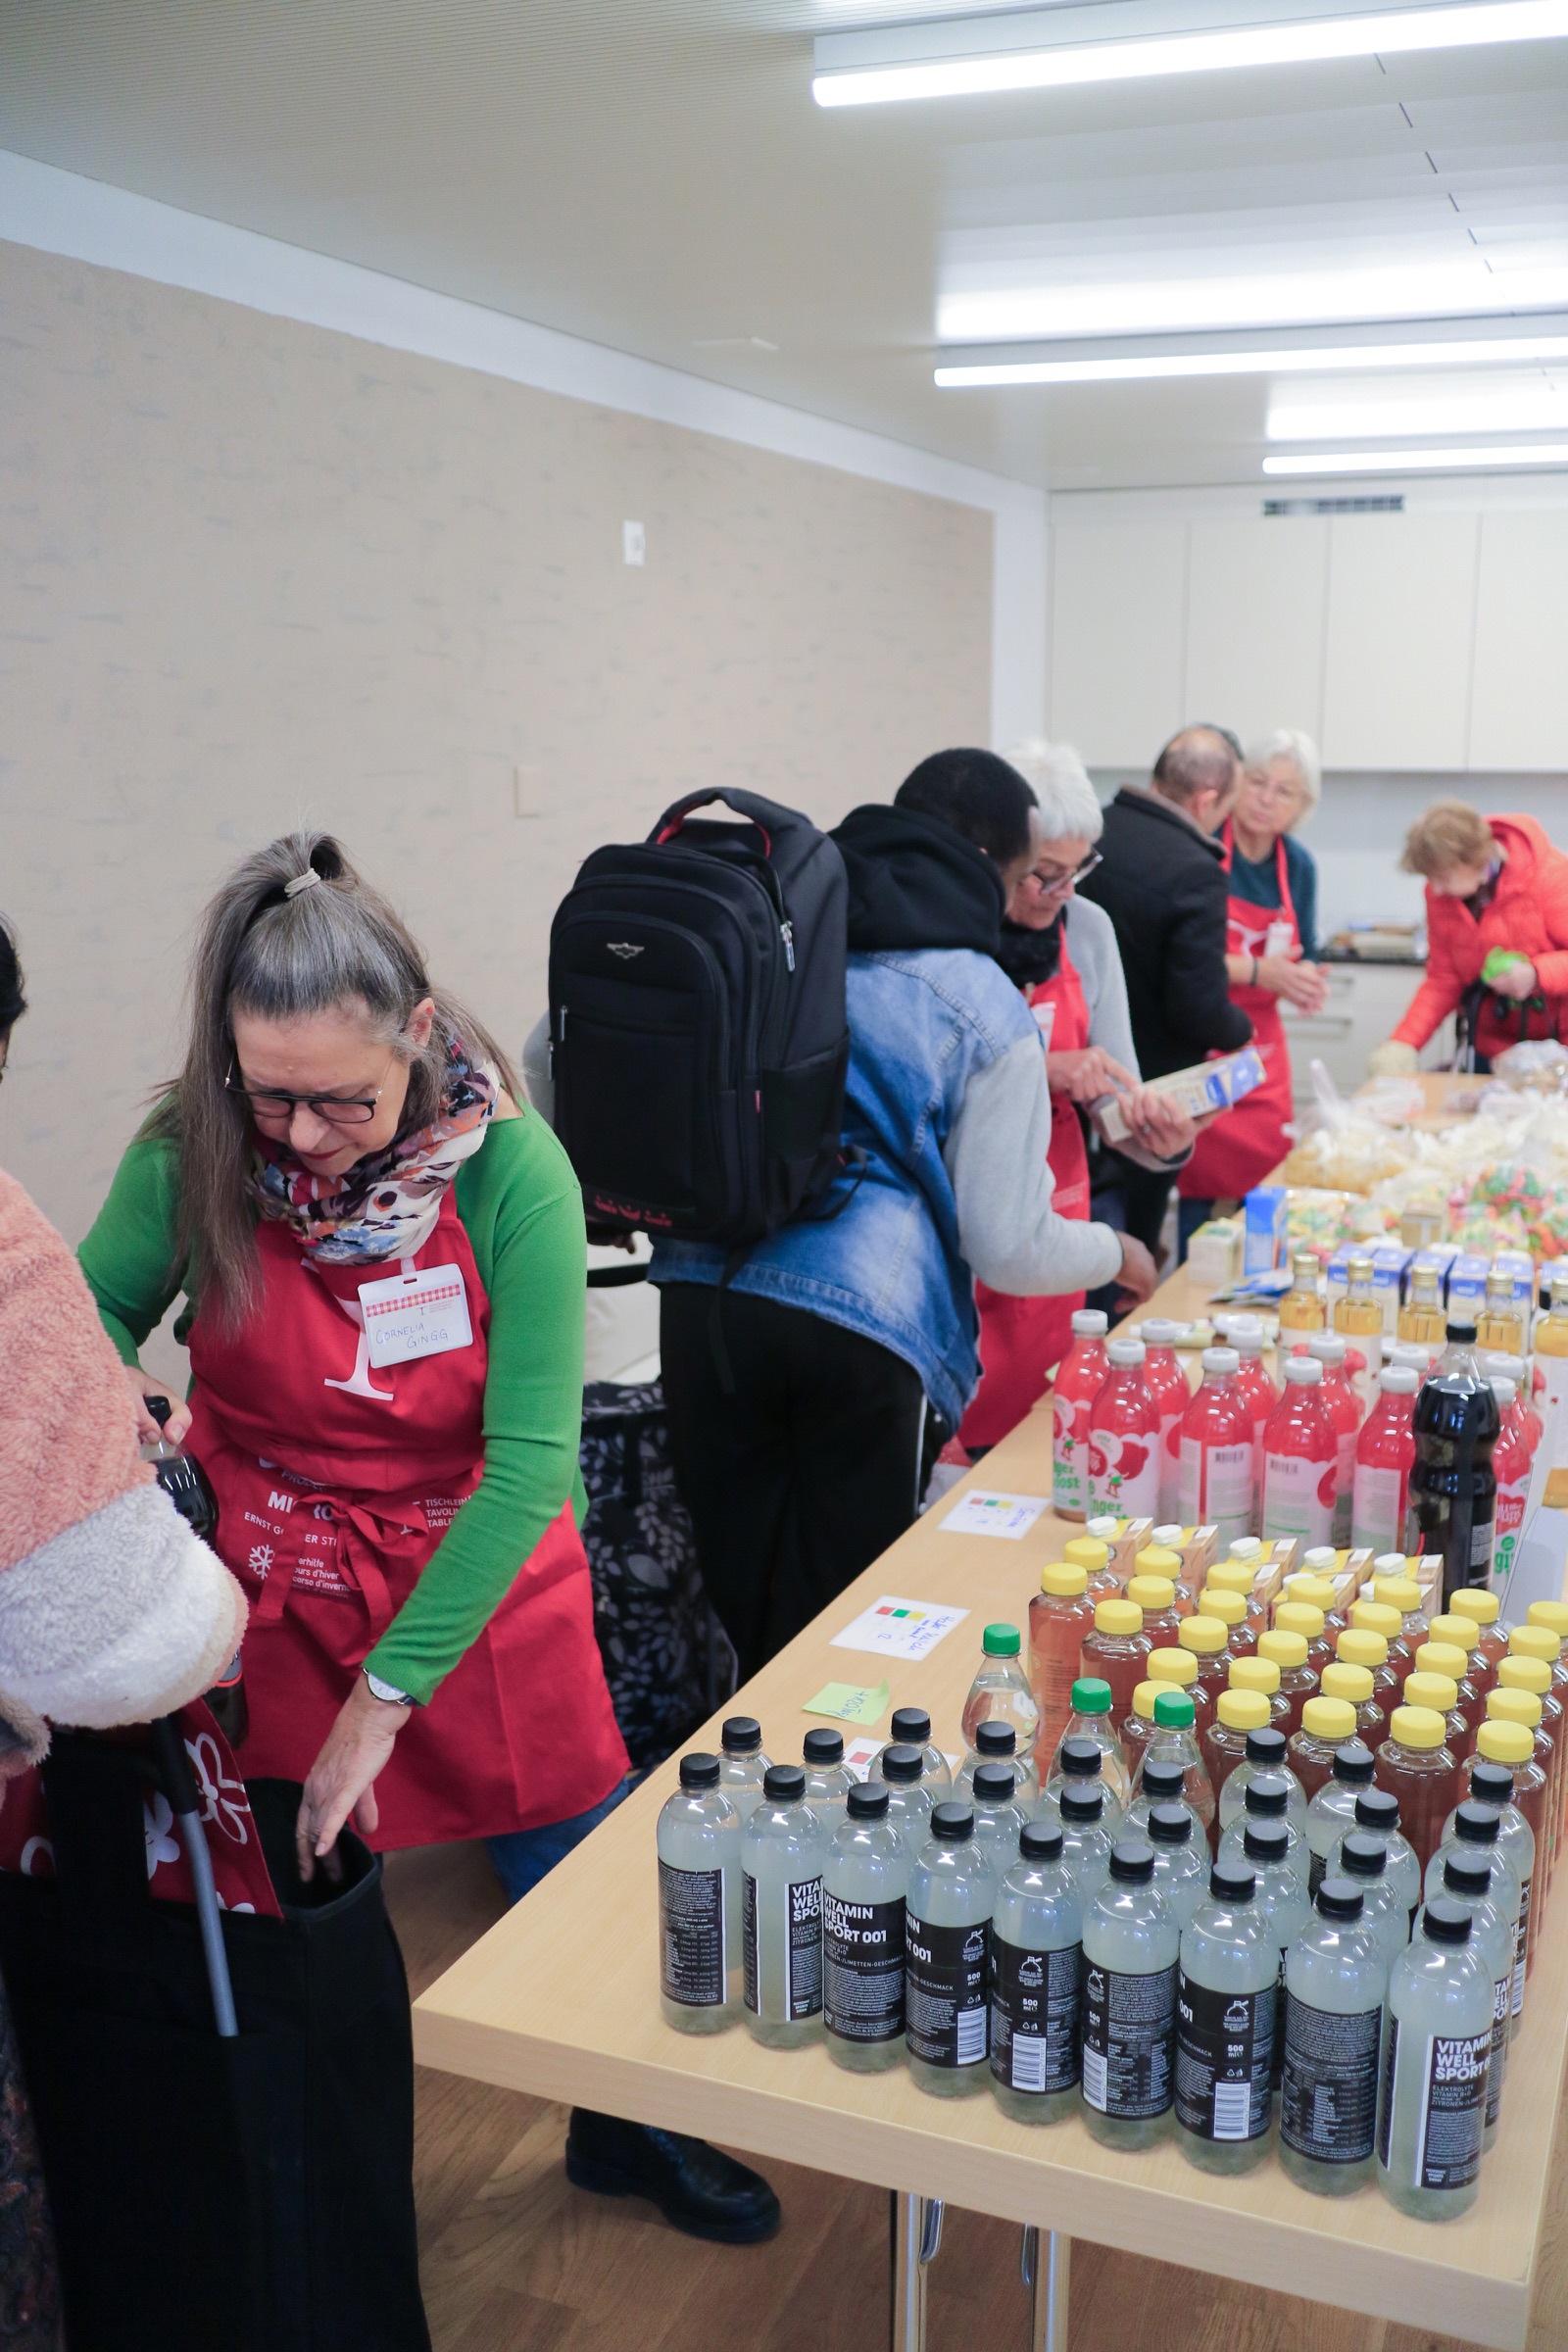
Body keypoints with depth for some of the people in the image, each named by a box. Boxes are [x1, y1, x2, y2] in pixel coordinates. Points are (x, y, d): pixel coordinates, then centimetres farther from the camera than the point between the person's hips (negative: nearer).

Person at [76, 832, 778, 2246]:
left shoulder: (511, 1172, -22)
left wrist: (387, 1695, -24)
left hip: (485, 1588, -1)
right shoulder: (191, 1159, -16)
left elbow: (530, 1461, -23)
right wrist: (118, 1398, -20)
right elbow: (94, 1315, 3)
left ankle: (623, 2131, 46)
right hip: (280, 1598, 1)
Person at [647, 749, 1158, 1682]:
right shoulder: (990, 1013, 2)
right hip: (858, 1324, -4)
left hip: (702, 1294, 4)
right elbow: (1008, 1247, 1)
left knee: (739, 1613, 17)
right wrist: (1116, 1252, 21)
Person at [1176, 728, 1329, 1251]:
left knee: (1264, 1184, 5)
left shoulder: (1299, 867, 8)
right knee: (1202, 1189, -7)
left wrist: (1307, 981, -5)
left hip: (1260, 1047, 6)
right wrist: (1254, 970, -21)